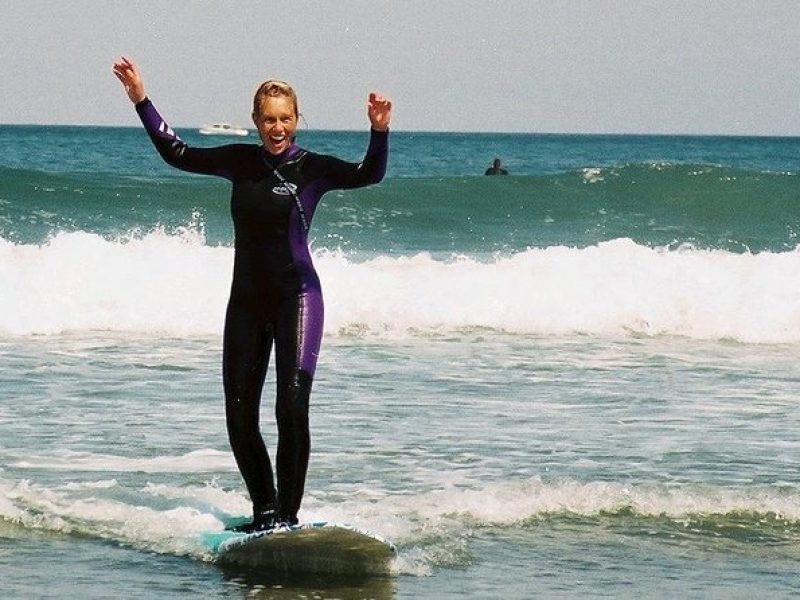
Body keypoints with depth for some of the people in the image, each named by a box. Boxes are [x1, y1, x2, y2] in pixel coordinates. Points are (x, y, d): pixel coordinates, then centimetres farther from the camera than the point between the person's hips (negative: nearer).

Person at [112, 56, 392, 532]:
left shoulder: (313, 168, -6)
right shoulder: (241, 161, 7)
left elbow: (368, 175, -21)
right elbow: (177, 154, 14)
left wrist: (380, 132, -38)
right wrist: (142, 101, 10)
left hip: (297, 297, -5)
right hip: (246, 301, 5)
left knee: (292, 407, -17)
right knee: (239, 417, 5)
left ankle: (288, 514, -10)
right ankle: (264, 510, 20)